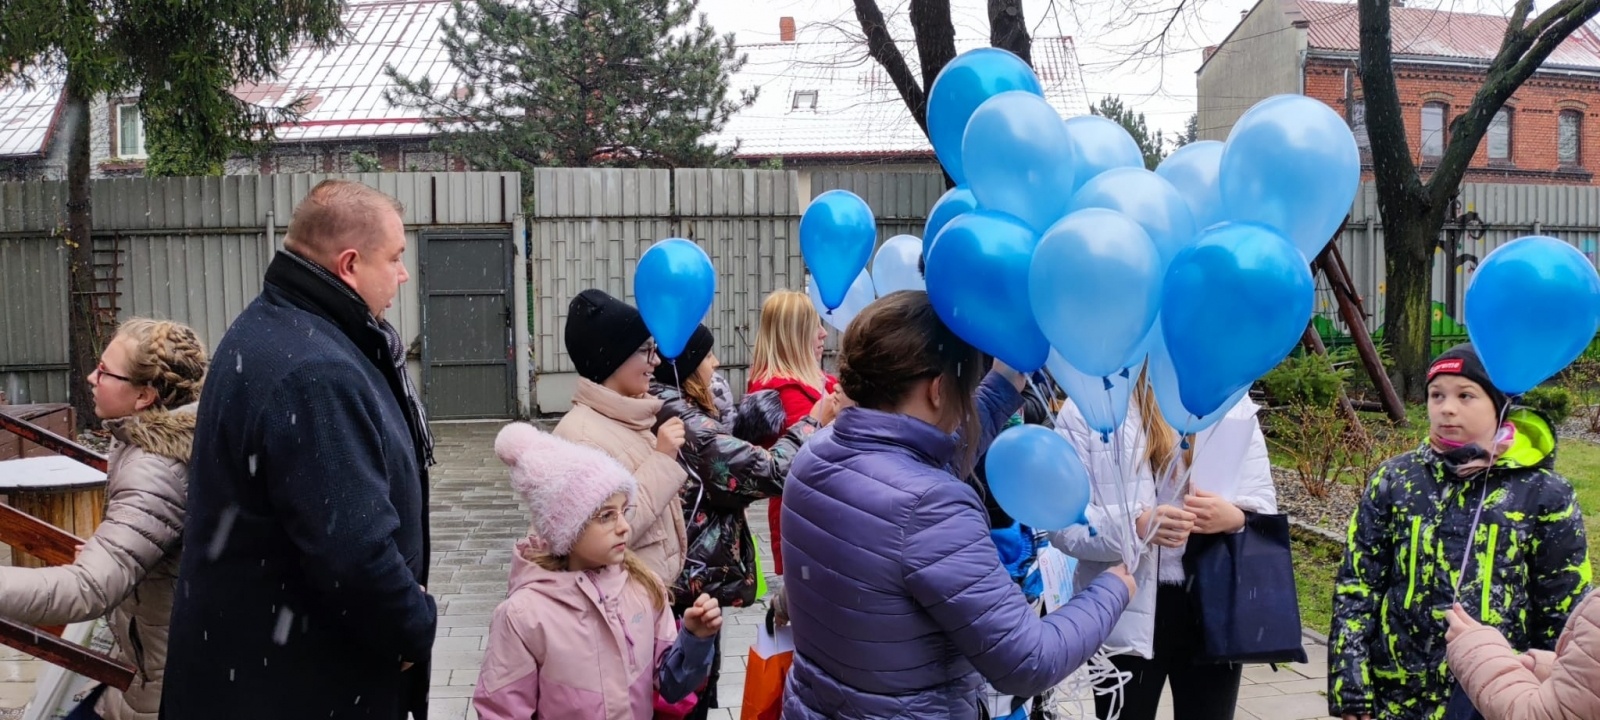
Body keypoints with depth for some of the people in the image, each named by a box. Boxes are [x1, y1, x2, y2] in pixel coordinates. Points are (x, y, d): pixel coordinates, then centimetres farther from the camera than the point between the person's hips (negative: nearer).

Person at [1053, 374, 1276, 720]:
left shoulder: (1233, 403, 8)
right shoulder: (1086, 407, -4)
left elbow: (1264, 506, 4)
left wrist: (1235, 518, -20)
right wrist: (1136, 526, -28)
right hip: (1127, 614, -3)